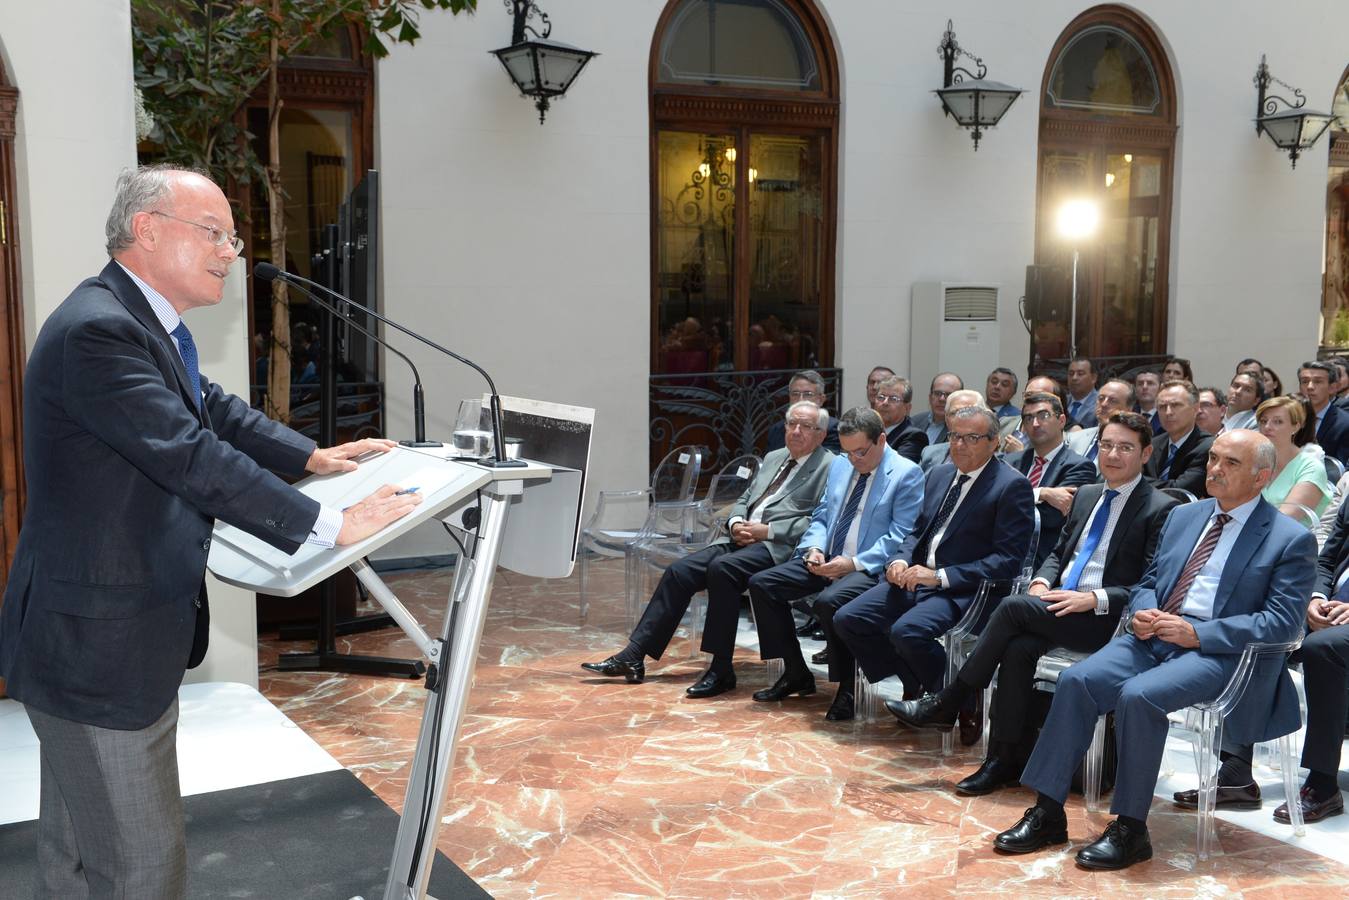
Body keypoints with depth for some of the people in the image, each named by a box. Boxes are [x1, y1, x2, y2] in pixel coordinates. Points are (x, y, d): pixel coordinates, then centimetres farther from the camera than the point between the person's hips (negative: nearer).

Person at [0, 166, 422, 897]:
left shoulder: (143, 321, 8)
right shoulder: (98, 330, -24)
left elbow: (214, 411, 20)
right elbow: (192, 457, -28)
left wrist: (311, 457, 12)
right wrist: (329, 526, -25)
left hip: (106, 635, 11)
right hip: (97, 645, -11)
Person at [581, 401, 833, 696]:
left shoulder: (830, 467, -1)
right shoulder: (773, 458, 24)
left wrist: (763, 530, -15)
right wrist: (737, 524, 3)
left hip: (778, 547, -8)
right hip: (740, 539, 8)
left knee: (721, 568, -33)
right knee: (678, 572, -9)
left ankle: (721, 669, -25)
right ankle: (633, 657, -7)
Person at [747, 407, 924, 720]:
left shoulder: (906, 474, -7)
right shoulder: (840, 465, 15)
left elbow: (900, 536, -13)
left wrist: (854, 563, -22)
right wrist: (814, 548, -2)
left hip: (869, 567, -7)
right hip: (825, 561, 8)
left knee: (828, 601, -36)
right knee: (761, 584, -6)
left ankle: (847, 688, -14)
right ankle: (796, 674, 5)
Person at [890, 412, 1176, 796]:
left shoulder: (1160, 509, -3)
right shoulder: (1086, 495, 20)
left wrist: (1094, 599, -20)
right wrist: (1042, 582, 2)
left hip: (1105, 618, -6)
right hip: (1058, 604, 6)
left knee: (1014, 607, -26)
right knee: (1018, 647, -26)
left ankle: (947, 703, -13)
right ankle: (1006, 759, -20)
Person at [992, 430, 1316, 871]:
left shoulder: (1292, 540, 0)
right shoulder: (1182, 516, 19)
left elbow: (1284, 620, -9)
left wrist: (1198, 633, -17)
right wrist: (1141, 613, -2)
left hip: (1217, 651, -6)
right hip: (1154, 635, 6)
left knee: (1138, 695, -32)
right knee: (1076, 680, -19)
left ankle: (1130, 830, -19)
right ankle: (1048, 814, -13)